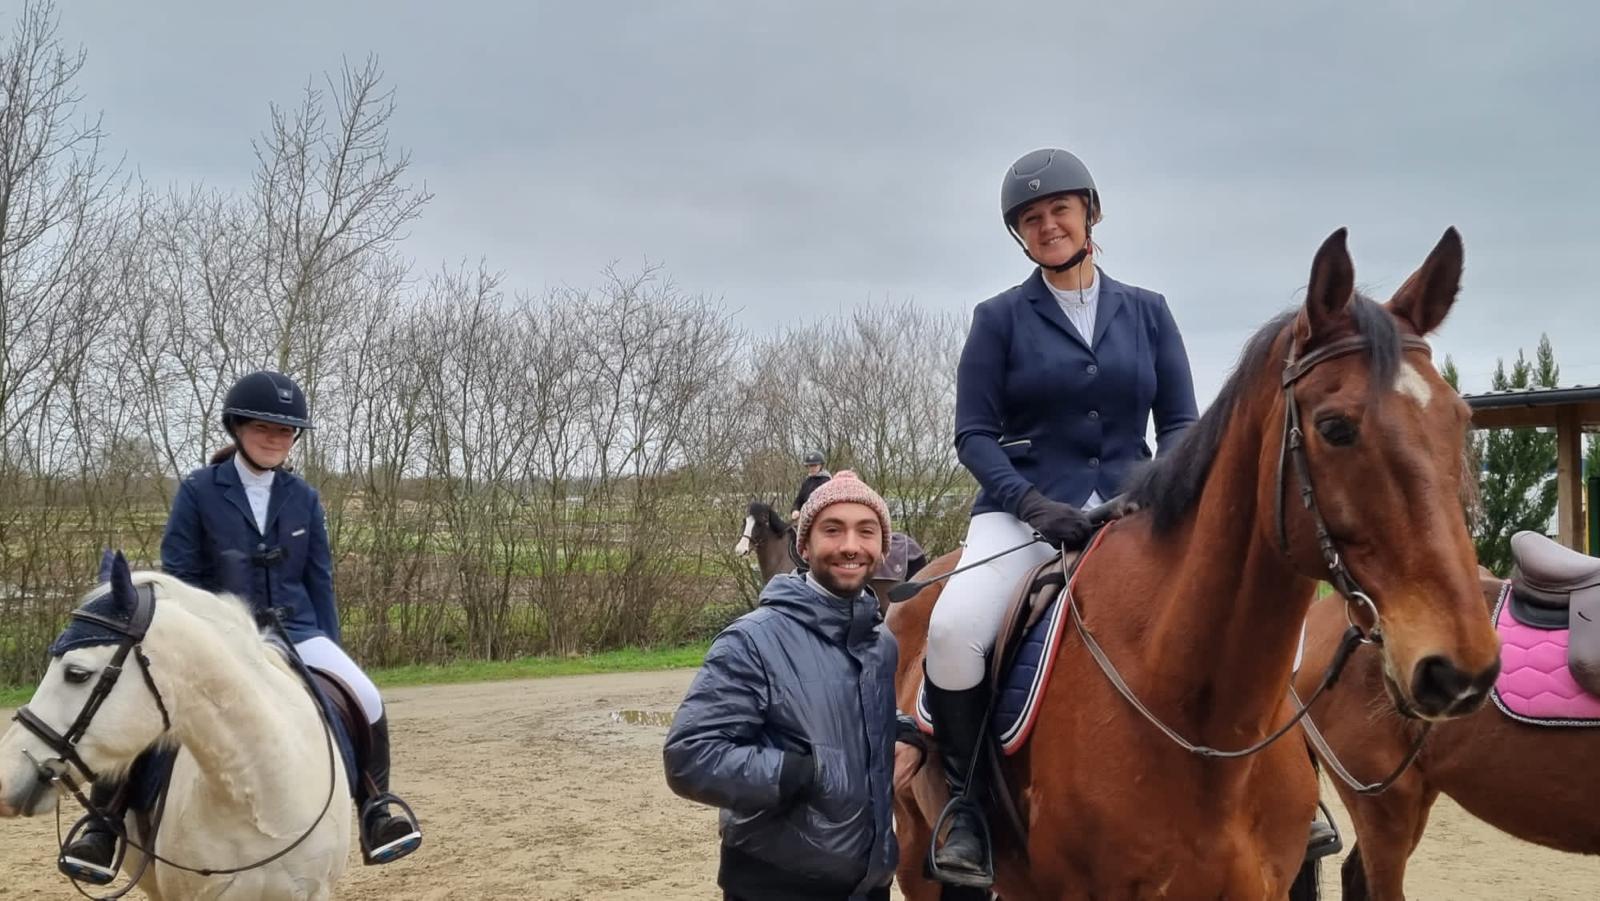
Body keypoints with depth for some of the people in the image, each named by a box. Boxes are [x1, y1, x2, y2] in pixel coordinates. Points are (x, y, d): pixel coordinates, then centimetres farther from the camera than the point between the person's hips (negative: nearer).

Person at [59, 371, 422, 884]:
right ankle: (107, 822, -6)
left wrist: (331, 654, 7)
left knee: (365, 699, -21)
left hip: (294, 631, 2)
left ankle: (376, 803, 1)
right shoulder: (198, 491, -2)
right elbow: (177, 577, -1)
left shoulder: (303, 498, 7)